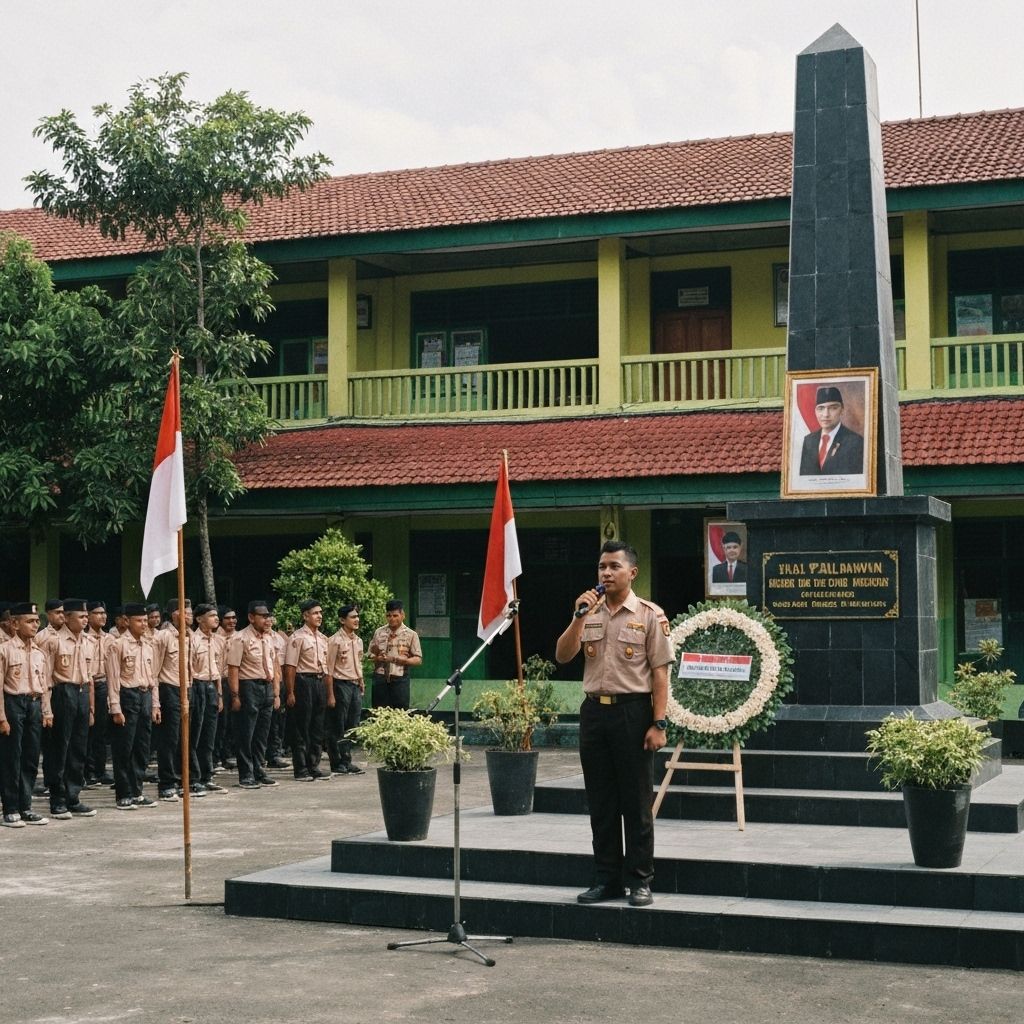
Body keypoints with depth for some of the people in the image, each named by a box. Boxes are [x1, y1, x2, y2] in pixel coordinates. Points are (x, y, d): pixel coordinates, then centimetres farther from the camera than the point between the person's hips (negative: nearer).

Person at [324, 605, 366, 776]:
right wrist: (330, 695, -15)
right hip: (341, 685, -7)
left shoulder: (358, 641, 13)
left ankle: (346, 761, 18)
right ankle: (337, 763, 7)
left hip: (355, 685, 7)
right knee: (337, 728, 0)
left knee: (352, 727, 10)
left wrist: (361, 684, 14)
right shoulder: (335, 641, -10)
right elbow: (328, 670, -12)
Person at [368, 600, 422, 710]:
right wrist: (378, 658, -9)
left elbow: (418, 659, 1)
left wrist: (405, 660, -18)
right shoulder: (379, 633, 10)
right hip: (380, 678, 2)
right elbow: (371, 654, 14)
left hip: (399, 679, -2)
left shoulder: (411, 634, 3)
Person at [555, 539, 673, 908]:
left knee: (636, 802, 1)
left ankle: (640, 881, 10)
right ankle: (606, 879, 18)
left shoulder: (650, 615, -3)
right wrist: (580, 617, -11)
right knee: (601, 802, 9)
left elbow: (660, 673, -6)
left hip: (633, 711, -4)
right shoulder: (589, 613, 10)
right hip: (594, 711, 4)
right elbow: (562, 656, 1)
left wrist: (659, 724, -12)